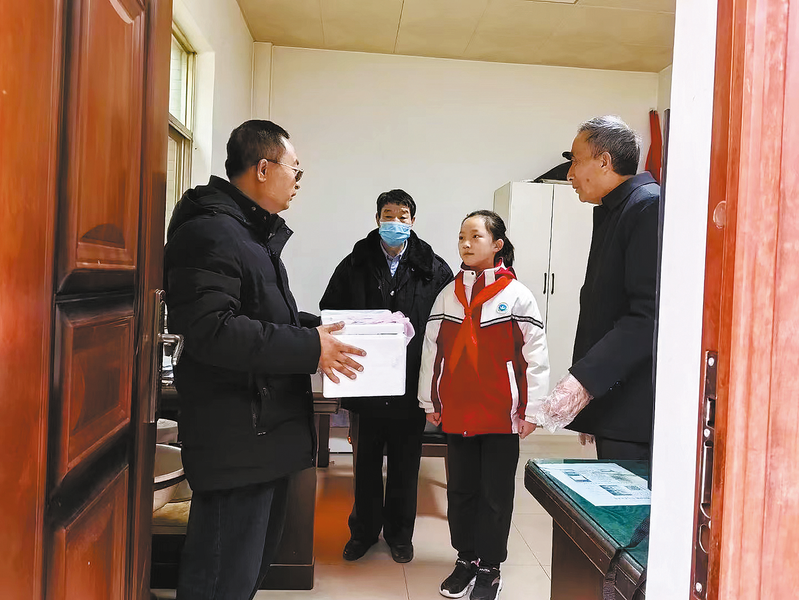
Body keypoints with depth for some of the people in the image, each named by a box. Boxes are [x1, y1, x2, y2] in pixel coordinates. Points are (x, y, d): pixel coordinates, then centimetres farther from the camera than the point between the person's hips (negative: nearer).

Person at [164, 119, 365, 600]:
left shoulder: (257, 233, 18)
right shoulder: (210, 232, -16)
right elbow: (210, 330, -27)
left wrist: (318, 327, 12)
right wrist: (310, 347, -24)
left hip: (267, 432, 11)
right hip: (235, 441, -11)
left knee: (257, 558, 23)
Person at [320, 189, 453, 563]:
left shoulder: (434, 269, 1)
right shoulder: (355, 264, 3)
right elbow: (330, 312, 5)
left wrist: (413, 330, -13)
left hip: (411, 384, 0)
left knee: (405, 463, 13)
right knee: (366, 462, 14)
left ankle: (400, 533, 32)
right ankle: (364, 530, 34)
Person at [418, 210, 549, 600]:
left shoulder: (516, 296, -5)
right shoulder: (448, 295, 6)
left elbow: (536, 356, -5)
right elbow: (432, 350, 9)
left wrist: (531, 410, -7)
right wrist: (429, 401, 9)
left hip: (502, 415, -3)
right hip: (457, 412, 4)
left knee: (496, 494, 7)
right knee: (461, 489, 13)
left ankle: (489, 568, 23)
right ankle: (466, 559, 31)